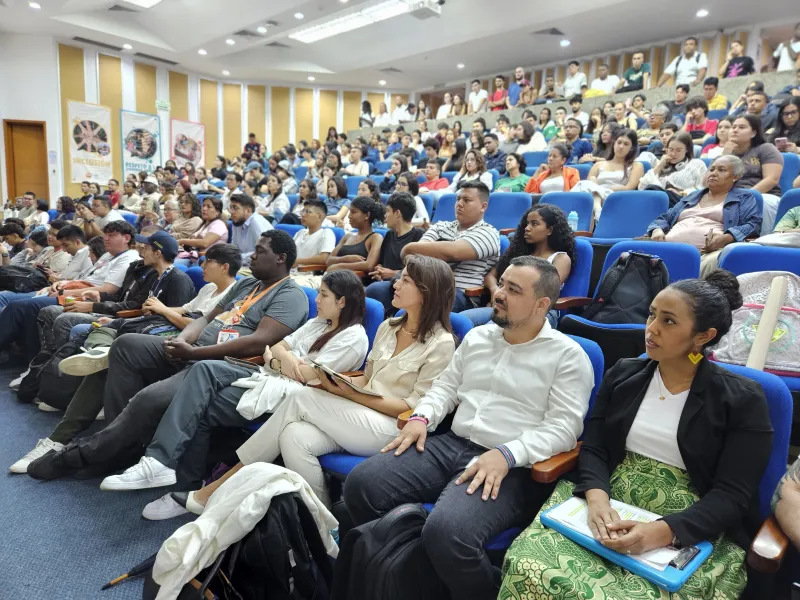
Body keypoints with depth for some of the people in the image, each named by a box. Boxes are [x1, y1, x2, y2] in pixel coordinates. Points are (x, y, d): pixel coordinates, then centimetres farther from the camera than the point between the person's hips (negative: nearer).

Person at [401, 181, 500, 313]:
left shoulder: (488, 233, 4)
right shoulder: (440, 226, 22)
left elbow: (451, 251, -14)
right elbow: (407, 253, 9)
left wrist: (411, 247, -2)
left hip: (462, 296, -5)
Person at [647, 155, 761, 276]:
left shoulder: (744, 198, 21)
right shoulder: (692, 196, 34)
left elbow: (753, 225, 6)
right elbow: (665, 218, 31)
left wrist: (726, 238, -15)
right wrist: (657, 230, 5)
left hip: (709, 252, -3)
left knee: (712, 262, -41)